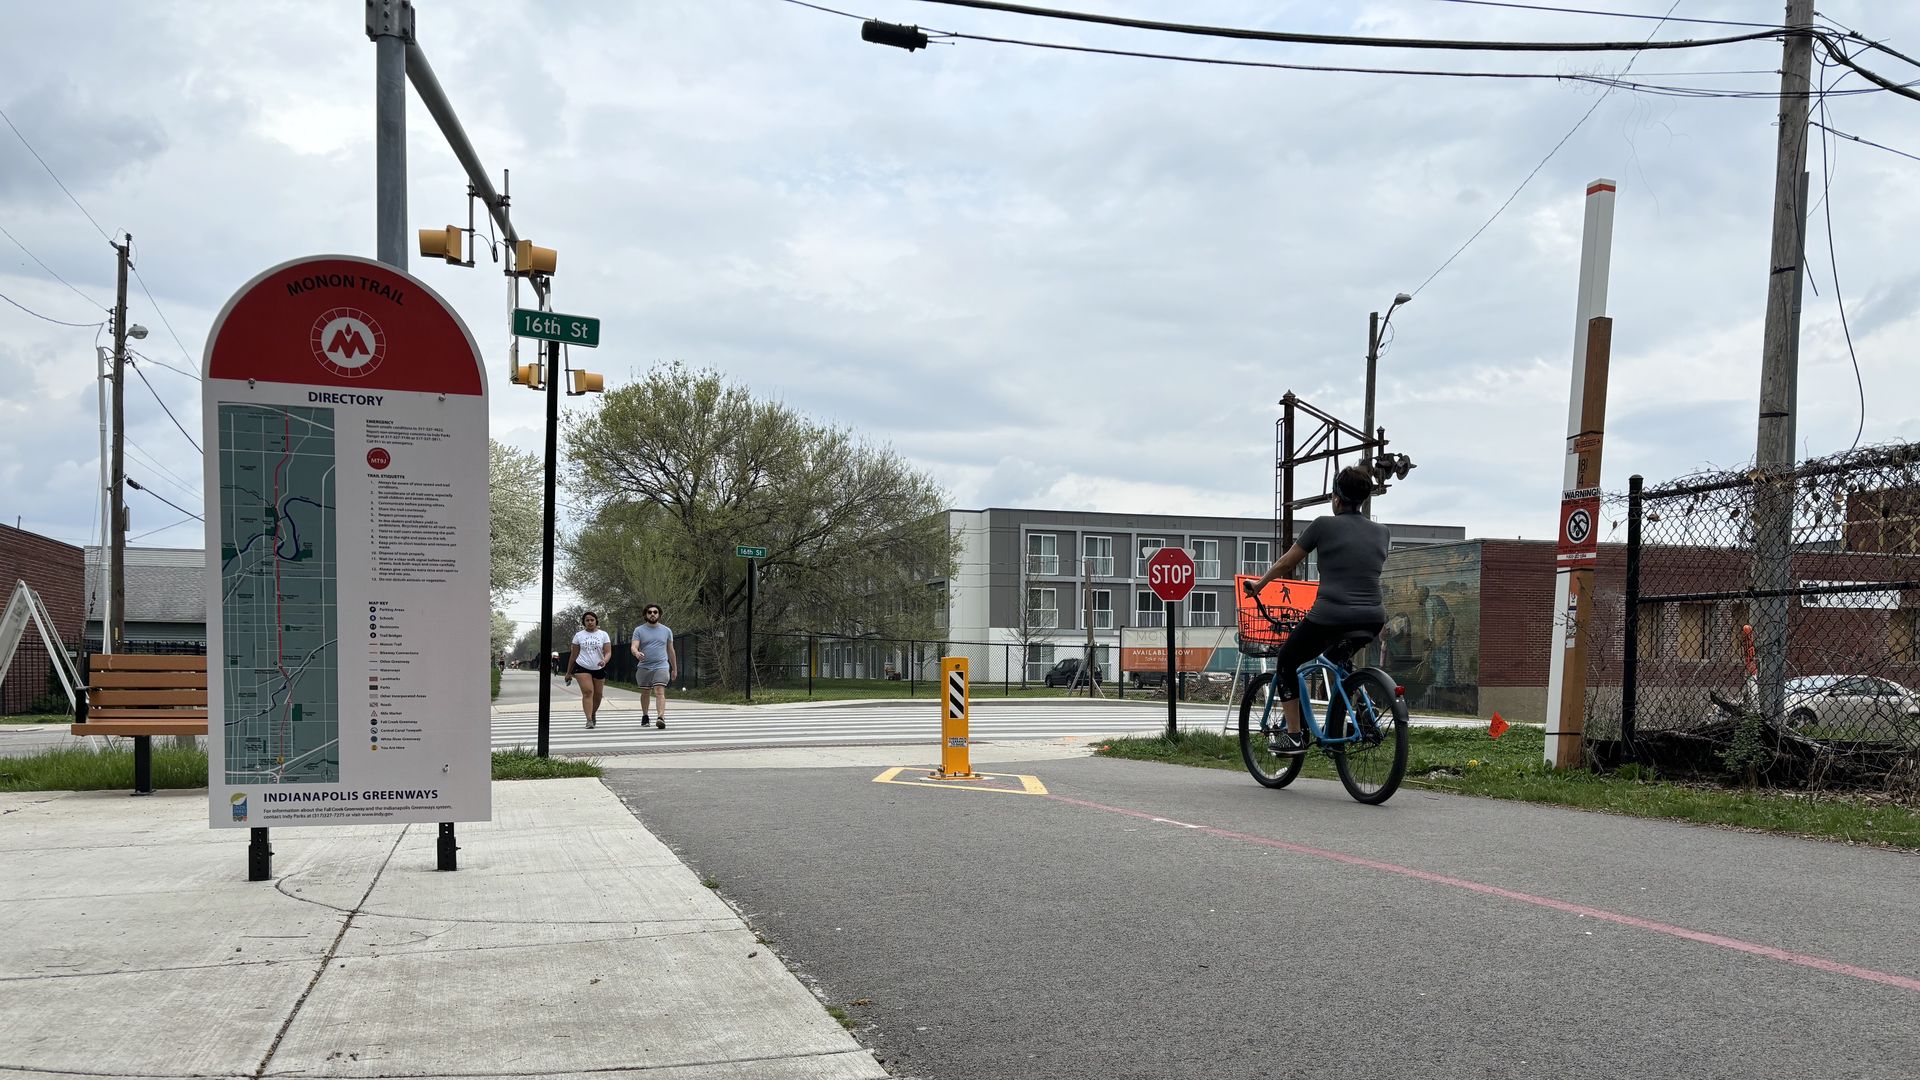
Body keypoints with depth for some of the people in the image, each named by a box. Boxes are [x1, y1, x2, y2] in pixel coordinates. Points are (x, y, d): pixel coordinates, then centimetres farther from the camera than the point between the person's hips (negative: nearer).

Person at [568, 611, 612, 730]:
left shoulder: (603, 634, 4)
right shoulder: (579, 635, 6)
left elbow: (608, 652, -3)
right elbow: (574, 655, 11)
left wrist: (604, 661, -25)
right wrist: (568, 672, 13)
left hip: (599, 669, 2)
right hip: (582, 667, -2)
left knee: (598, 694, 9)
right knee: (587, 692, -17)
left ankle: (593, 713, 36)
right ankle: (589, 720, -20)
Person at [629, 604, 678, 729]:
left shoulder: (666, 631, 9)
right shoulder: (639, 630, 4)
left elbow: (671, 651, 16)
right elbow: (633, 647, -8)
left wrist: (674, 669, 19)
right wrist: (636, 653, -32)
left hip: (661, 667, -1)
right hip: (644, 667, 1)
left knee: (660, 692, -16)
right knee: (645, 693, 12)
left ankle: (661, 718, -30)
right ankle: (645, 716, 31)